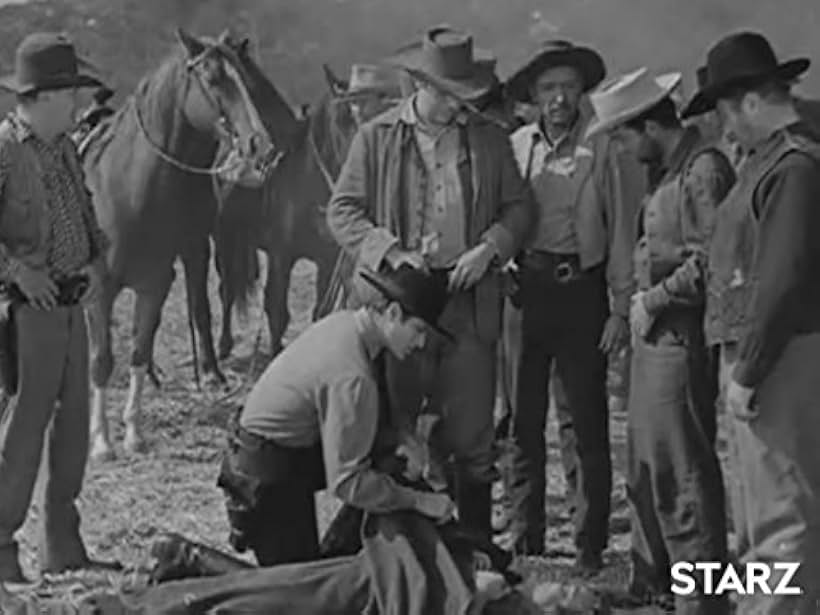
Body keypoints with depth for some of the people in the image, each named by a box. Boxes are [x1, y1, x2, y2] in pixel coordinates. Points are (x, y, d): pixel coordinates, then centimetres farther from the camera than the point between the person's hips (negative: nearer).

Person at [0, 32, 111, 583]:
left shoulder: (65, 149, 12)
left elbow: (88, 213, 22)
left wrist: (97, 260, 5)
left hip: (73, 304, 8)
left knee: (74, 420, 11)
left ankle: (63, 545, 20)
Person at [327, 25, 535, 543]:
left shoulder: (490, 140, 9)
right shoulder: (377, 138, 4)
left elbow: (520, 207, 11)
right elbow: (342, 211, 2)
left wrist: (489, 248, -7)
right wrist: (390, 251, -12)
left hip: (469, 297, 1)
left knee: (471, 432, 3)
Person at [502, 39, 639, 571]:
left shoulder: (600, 149, -3)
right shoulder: (516, 147, 5)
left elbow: (619, 229, -1)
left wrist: (622, 307, -4)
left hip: (582, 292, -3)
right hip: (526, 287, 3)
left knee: (590, 426, 1)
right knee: (525, 421, 9)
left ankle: (592, 545, 9)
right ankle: (527, 538, 19)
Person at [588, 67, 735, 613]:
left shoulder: (704, 169, -15)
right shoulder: (672, 171, 15)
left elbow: (710, 261, -22)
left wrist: (655, 299, -14)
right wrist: (643, 302, 6)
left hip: (682, 337, -10)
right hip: (656, 336, 10)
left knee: (684, 469, -3)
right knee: (646, 465, 17)